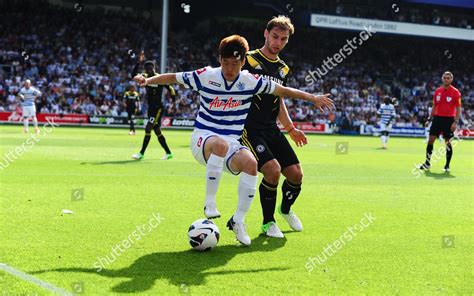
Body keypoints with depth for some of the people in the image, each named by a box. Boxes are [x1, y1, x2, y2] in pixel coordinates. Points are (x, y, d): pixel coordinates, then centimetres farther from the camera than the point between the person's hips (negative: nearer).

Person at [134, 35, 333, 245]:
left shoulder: (251, 81, -1)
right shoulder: (206, 76, -5)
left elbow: (283, 90, 10)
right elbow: (172, 78, 6)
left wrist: (313, 98, 9)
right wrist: (148, 80, -9)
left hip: (233, 143, 2)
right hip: (203, 138, -2)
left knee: (251, 163, -31)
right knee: (220, 144, -40)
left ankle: (238, 220, -13)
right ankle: (209, 203, -27)